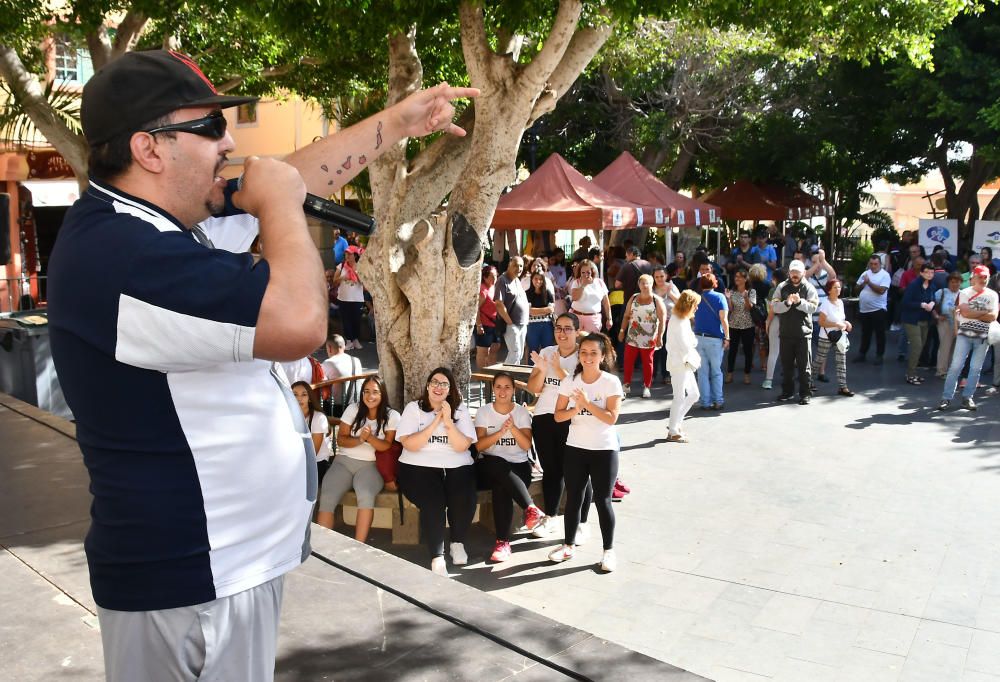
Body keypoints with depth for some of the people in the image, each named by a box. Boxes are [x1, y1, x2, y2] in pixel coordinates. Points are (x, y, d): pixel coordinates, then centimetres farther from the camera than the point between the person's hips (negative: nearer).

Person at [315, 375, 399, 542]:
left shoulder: (392, 416, 0)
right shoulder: (353, 409, 4)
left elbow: (387, 446, -6)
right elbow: (341, 439, 2)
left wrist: (369, 437, -23)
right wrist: (359, 440, -18)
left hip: (370, 465, -2)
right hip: (344, 461, 2)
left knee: (366, 496, -34)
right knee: (326, 498, -25)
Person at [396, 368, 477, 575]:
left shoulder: (460, 410, 10)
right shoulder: (413, 408, 5)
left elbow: (462, 446, -3)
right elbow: (409, 445, -9)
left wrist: (448, 421, -14)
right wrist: (435, 422, -12)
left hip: (457, 467, 2)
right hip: (419, 467, -2)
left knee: (465, 500, -27)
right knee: (433, 502, -31)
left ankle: (457, 543, 2)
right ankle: (437, 557, -19)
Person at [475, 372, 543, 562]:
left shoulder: (522, 412, 7)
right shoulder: (484, 412, 6)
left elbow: (527, 445, -5)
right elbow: (479, 446, -6)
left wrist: (513, 427, -22)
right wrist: (501, 432, -20)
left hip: (518, 464, 0)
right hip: (491, 465, 0)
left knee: (501, 487, -35)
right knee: (500, 469, -39)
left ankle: (503, 541, -35)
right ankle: (531, 508, -43)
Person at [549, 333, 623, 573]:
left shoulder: (611, 382, -9)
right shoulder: (570, 382, 0)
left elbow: (612, 418, -16)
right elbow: (558, 415, -1)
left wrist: (587, 403, -22)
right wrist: (576, 409, -19)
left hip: (604, 450, -3)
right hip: (575, 448, 3)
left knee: (602, 500, 2)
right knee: (573, 498, 11)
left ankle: (609, 550, 16)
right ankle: (568, 545, 26)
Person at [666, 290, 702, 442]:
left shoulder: (683, 320, 14)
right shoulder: (679, 322, -18)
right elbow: (686, 345, -22)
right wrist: (694, 340, -4)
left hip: (685, 363, 10)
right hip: (679, 363, -10)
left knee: (693, 394, 15)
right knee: (680, 398, -3)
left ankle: (675, 423, 23)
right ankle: (673, 432, 6)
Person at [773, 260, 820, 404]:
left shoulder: (809, 288, 1)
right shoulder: (782, 287, 6)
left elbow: (813, 307, -11)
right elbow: (774, 306, -4)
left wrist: (799, 301, -26)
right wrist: (786, 303, -22)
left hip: (803, 332, -2)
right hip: (786, 332, 2)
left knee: (804, 365, 2)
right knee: (786, 364, 12)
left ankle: (805, 393, 9)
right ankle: (787, 391, 23)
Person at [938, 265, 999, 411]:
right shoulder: (965, 293, 1)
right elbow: (964, 312, -14)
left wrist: (972, 313, -10)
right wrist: (984, 312, -10)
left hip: (983, 337, 2)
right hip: (964, 334, -2)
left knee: (976, 368, 4)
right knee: (956, 366, -6)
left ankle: (967, 397, 13)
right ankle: (946, 398, -4)